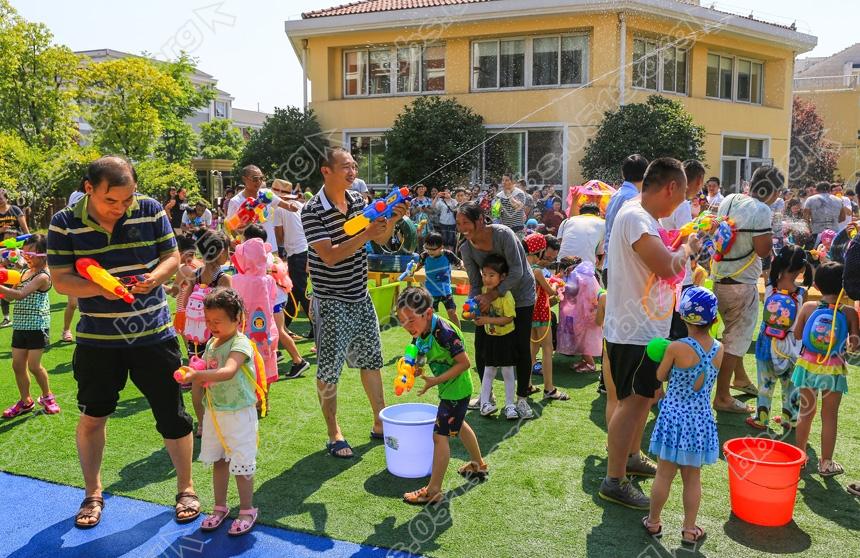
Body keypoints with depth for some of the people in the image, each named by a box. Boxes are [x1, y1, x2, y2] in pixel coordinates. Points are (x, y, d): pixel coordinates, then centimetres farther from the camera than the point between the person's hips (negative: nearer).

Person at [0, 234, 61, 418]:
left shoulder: (43, 276, -14)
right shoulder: (26, 272, 12)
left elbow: (19, 295, -26)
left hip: (37, 326, -8)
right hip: (20, 325, 8)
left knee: (34, 365, -4)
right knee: (17, 365, 8)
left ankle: (47, 396, 18)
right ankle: (25, 401, 21)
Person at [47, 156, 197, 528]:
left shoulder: (150, 210, -6)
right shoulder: (64, 223, -7)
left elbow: (172, 257, 1)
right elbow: (60, 280, -7)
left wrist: (154, 277, -21)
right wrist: (102, 288, -25)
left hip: (153, 333, 0)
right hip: (97, 339, 1)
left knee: (172, 415, 5)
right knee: (92, 416, 12)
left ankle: (186, 489, 24)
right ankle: (93, 494, 34)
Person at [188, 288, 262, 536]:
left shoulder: (240, 344, -19)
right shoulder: (211, 343, 6)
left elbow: (228, 372, -36)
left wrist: (199, 374, -47)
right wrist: (197, 379, -5)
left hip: (239, 413, -7)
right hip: (215, 411, 7)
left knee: (241, 464, 2)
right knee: (218, 461, 17)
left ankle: (247, 510, 19)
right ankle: (220, 507, 31)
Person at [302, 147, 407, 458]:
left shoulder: (358, 199, 3)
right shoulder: (312, 210, -17)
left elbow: (380, 240, 7)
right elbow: (329, 256, -25)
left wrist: (392, 220, -12)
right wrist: (365, 234, -32)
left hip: (360, 296, 7)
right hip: (331, 302, -7)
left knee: (371, 361, 16)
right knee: (329, 371, 4)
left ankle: (380, 425, 31)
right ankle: (334, 435, 19)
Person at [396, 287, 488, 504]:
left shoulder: (444, 332, -30)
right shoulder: (421, 333, -5)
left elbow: (464, 363, -27)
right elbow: (423, 360, 6)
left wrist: (436, 380, -28)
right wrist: (415, 368, -16)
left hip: (455, 390, -10)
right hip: (454, 389, 10)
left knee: (440, 435, -8)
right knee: (458, 425, 28)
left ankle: (434, 491, 0)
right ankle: (479, 465, 50)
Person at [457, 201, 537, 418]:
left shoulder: (502, 234, -26)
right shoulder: (466, 249, -10)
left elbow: (517, 272, -27)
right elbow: (475, 282, -7)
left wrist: (492, 295, -31)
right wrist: (475, 303, -28)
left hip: (520, 293, -5)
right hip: (493, 295, 5)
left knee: (521, 347, -6)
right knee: (480, 345, 1)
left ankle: (522, 398, 10)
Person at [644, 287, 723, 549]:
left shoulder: (677, 348, -18)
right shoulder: (719, 350, -5)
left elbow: (660, 376, -3)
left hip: (675, 417, -3)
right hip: (701, 419, 3)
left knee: (664, 475, 10)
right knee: (693, 478, 14)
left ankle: (653, 522, 24)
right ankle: (690, 529, 22)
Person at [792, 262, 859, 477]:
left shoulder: (808, 307, -10)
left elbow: (797, 334, -1)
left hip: (808, 366, 2)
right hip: (834, 371, -2)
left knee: (806, 412, 16)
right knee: (829, 416, 10)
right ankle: (826, 463, 20)